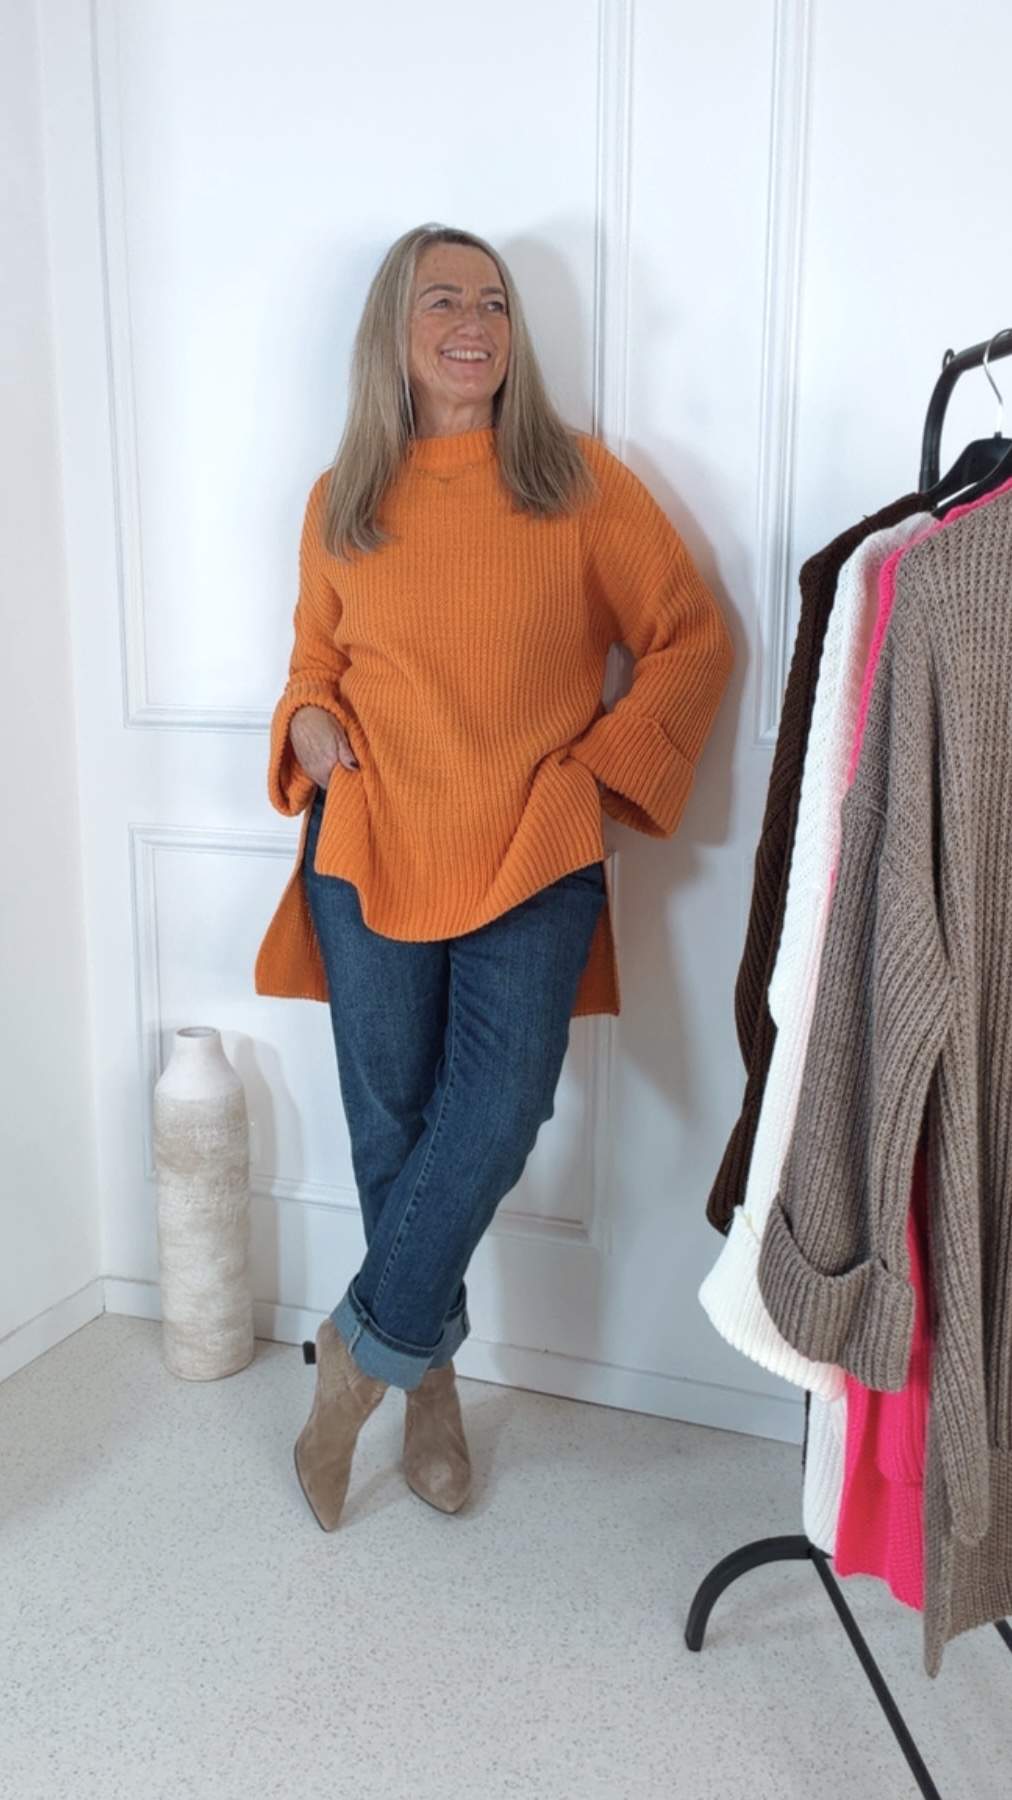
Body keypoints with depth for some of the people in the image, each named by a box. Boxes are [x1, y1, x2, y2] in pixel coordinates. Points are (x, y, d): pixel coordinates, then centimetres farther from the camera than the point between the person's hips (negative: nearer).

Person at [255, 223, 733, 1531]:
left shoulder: (581, 484, 2)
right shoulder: (341, 503, 8)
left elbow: (692, 639, 5)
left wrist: (598, 763, -4)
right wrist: (310, 724, -1)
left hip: (534, 857, -1)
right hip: (371, 850, 2)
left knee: (498, 1114, -12)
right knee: (392, 1122, 7)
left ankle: (364, 1347, 13)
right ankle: (428, 1383, 27)